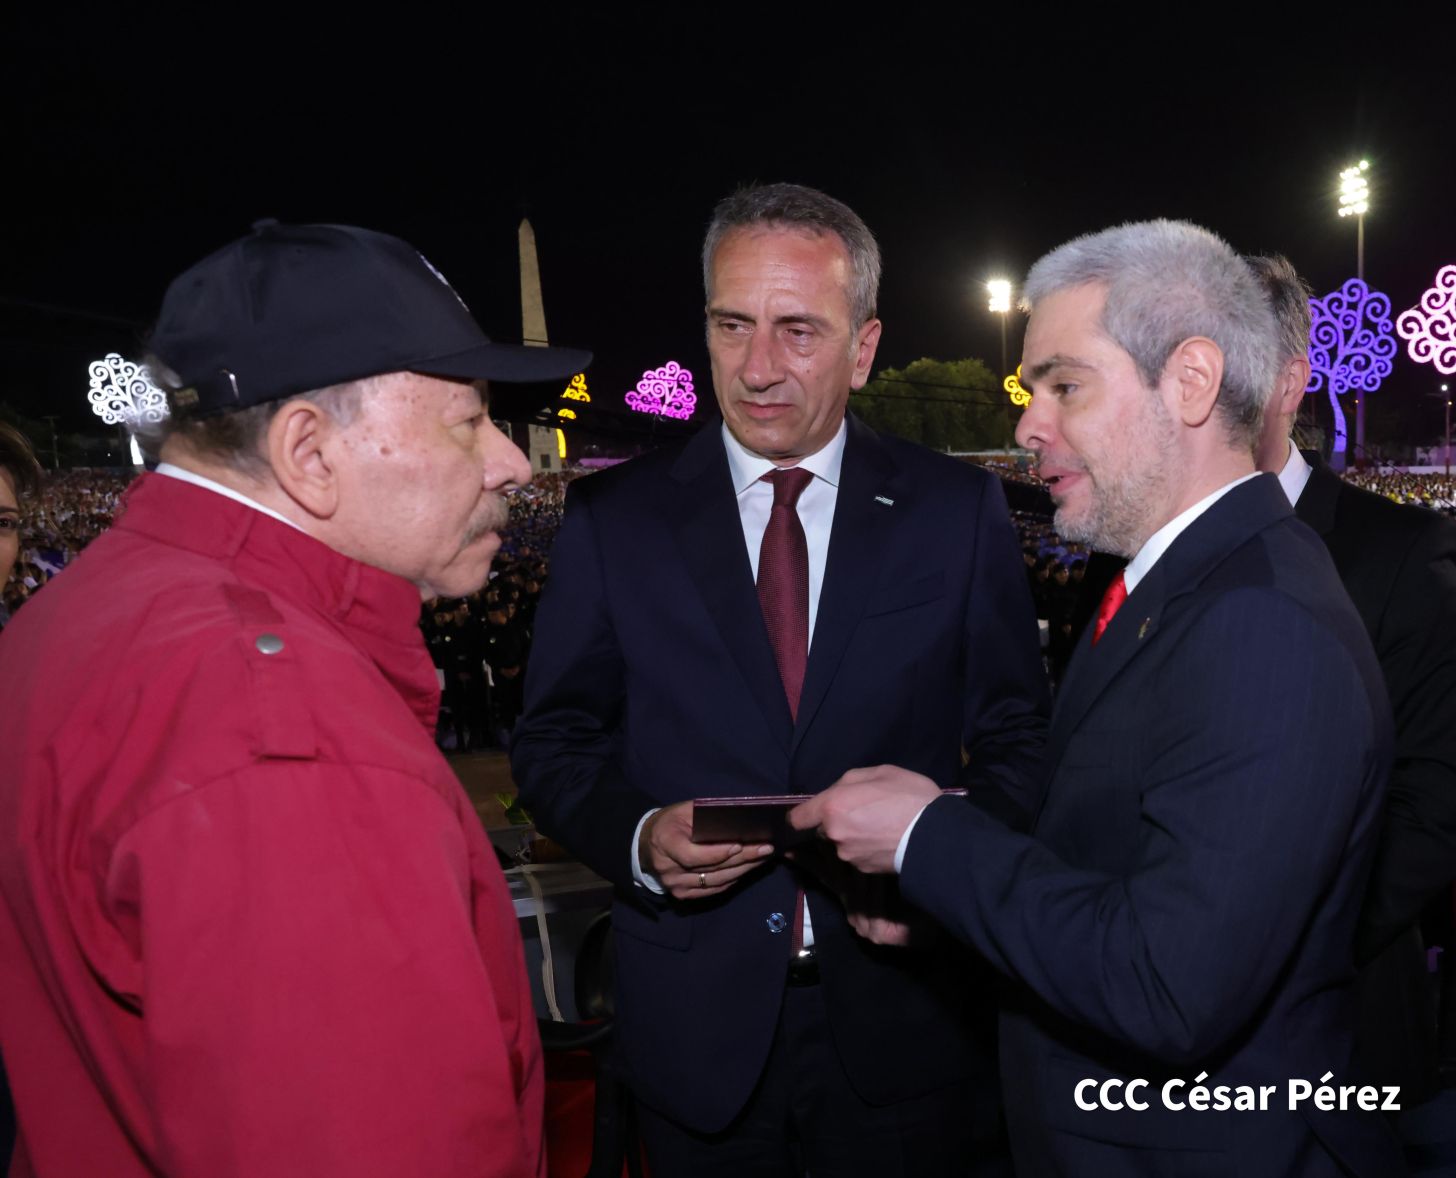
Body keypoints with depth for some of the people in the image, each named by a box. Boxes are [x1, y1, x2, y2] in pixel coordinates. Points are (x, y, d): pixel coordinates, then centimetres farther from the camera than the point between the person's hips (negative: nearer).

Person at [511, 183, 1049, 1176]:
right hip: (698, 1025, 1)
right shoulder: (614, 517, -2)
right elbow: (555, 743, 2)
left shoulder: (960, 511, -3)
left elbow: (1018, 740, 1)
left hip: (904, 1023, 0)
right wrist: (638, 838, -16)